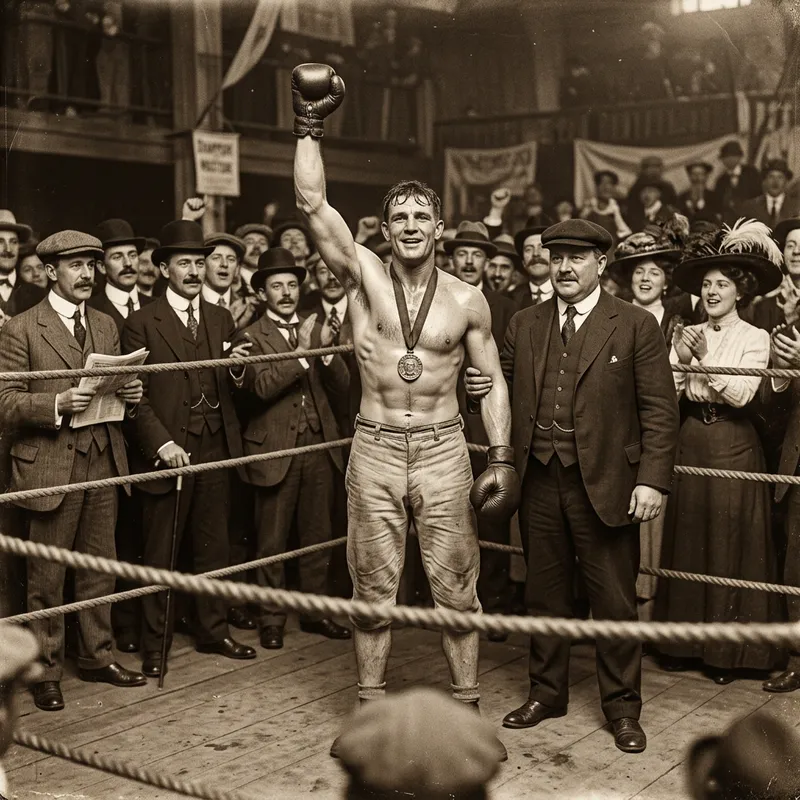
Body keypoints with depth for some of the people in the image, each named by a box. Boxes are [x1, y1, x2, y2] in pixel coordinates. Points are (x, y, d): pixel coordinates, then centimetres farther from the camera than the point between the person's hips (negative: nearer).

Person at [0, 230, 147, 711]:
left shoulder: (107, 326, 14)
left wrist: (131, 395, -2)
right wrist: (58, 404, -23)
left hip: (104, 463, 5)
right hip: (50, 467, -5)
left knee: (100, 568, 13)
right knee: (48, 577, 4)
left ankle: (98, 657, 27)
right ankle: (46, 671, 16)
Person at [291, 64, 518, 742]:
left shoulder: (467, 299, 1)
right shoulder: (363, 276, 0)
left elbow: (493, 381, 5)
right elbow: (312, 201, -10)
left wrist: (502, 459, -3)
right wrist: (309, 127, -12)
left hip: (444, 451, 0)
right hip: (375, 451, 0)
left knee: (456, 589, 5)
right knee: (373, 590, 8)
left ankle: (467, 706, 18)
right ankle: (371, 707, 22)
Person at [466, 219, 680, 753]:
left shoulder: (636, 326, -3)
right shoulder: (524, 325, 9)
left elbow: (660, 410, -5)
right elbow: (507, 390, 16)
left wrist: (653, 480, -12)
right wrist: (480, 386, -7)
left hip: (604, 483, -3)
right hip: (539, 482, 4)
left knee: (615, 599, 6)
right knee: (544, 593, 15)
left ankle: (622, 707, 23)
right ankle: (547, 692, 32)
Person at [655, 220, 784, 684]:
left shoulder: (755, 338, -3)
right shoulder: (687, 335, 7)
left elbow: (741, 395, -15)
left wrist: (705, 357, -19)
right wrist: (681, 361, -16)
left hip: (733, 448, -4)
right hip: (690, 443, 4)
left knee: (730, 545, 2)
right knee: (686, 541, 9)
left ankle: (727, 650, 13)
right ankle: (685, 641, 20)